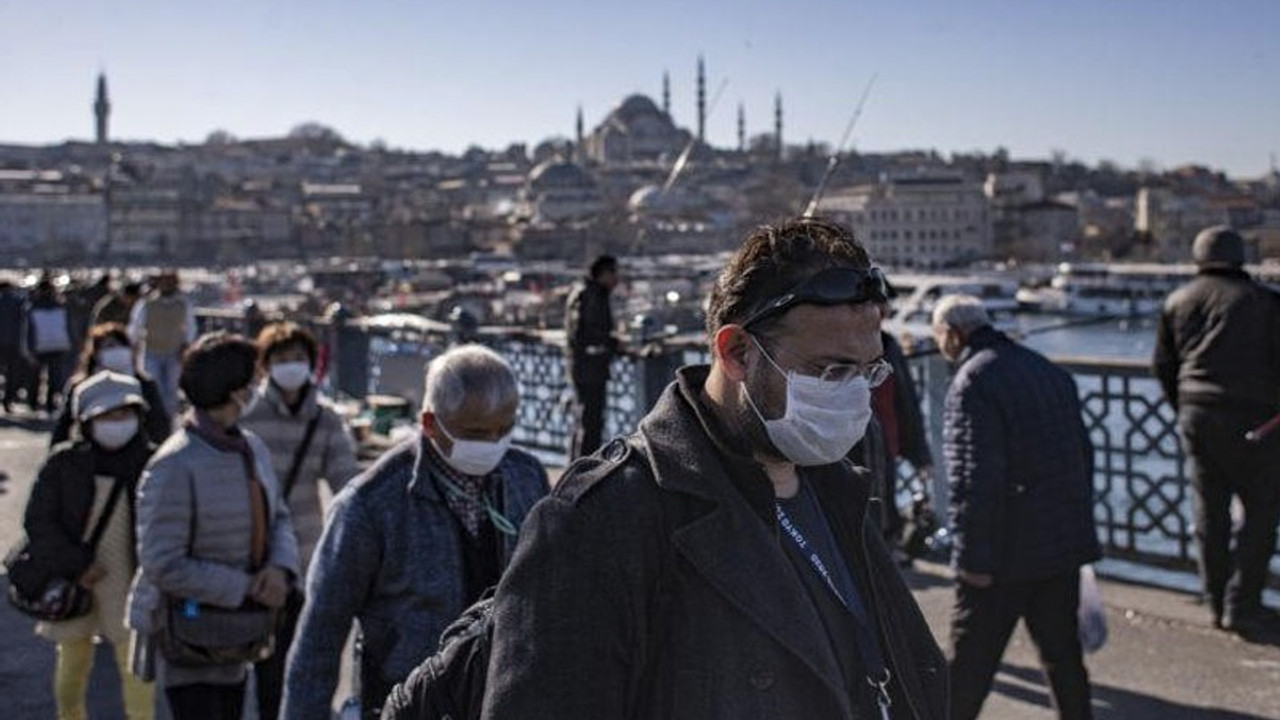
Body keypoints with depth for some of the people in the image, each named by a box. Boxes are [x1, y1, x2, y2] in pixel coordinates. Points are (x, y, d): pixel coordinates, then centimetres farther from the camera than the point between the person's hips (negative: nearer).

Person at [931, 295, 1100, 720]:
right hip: (1064, 544, 8)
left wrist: (973, 558, -18)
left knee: (972, 658, 4)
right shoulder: (1050, 371, 12)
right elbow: (1084, 455, 18)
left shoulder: (973, 381, -15)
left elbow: (973, 479, -22)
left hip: (1006, 553, -8)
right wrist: (1079, 523, 23)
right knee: (1063, 652, 16)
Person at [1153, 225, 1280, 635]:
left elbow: (1162, 366, 13)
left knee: (1210, 510, 11)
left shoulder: (1177, 302, 9)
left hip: (1196, 417, 5)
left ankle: (1218, 603, 17)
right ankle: (1242, 605, 2)